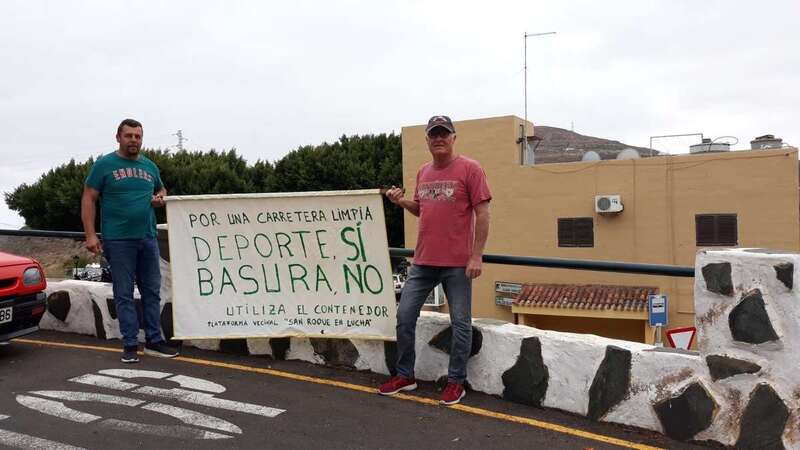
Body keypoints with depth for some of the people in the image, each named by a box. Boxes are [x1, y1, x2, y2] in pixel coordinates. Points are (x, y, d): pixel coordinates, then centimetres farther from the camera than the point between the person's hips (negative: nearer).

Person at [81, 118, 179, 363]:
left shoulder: (150, 166, 13)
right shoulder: (104, 164, 0)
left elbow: (161, 189, 28)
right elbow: (88, 199, -2)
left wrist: (160, 198, 2)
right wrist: (90, 234, -11)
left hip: (148, 238, 4)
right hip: (118, 240, -4)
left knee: (152, 291, 6)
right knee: (124, 294, 1)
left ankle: (154, 341, 15)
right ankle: (130, 344, 9)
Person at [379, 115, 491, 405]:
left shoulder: (469, 169, -6)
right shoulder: (423, 173, 12)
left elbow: (482, 214, -9)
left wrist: (476, 256, -14)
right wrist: (401, 201, 4)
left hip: (457, 263, -6)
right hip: (423, 261, 6)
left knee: (460, 323, 5)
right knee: (404, 316, 8)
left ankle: (456, 382, 20)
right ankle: (405, 376, 24)